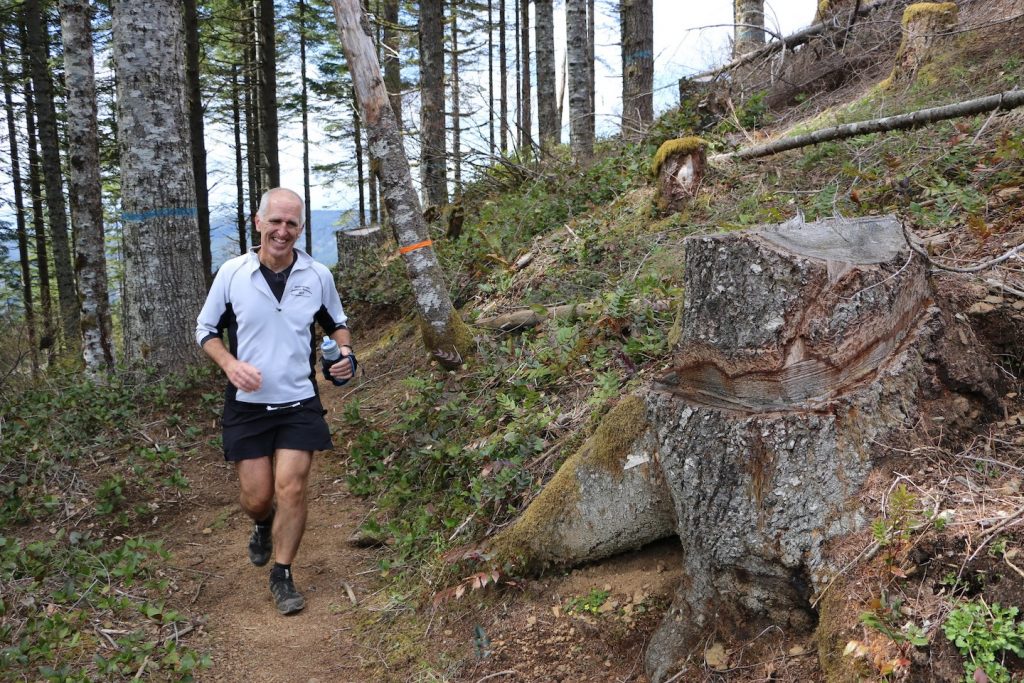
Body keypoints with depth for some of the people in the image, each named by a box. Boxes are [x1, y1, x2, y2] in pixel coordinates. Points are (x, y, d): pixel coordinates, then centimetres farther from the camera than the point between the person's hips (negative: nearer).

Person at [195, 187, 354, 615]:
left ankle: (282, 576, 15)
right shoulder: (232, 273, -5)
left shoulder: (318, 275, -2)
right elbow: (205, 329, 5)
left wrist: (345, 352, -7)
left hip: (300, 404, 0)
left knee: (291, 488, -5)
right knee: (256, 496, 5)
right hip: (247, 405, 0)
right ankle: (262, 526, 43)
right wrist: (230, 364, -14)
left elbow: (336, 323, 14)